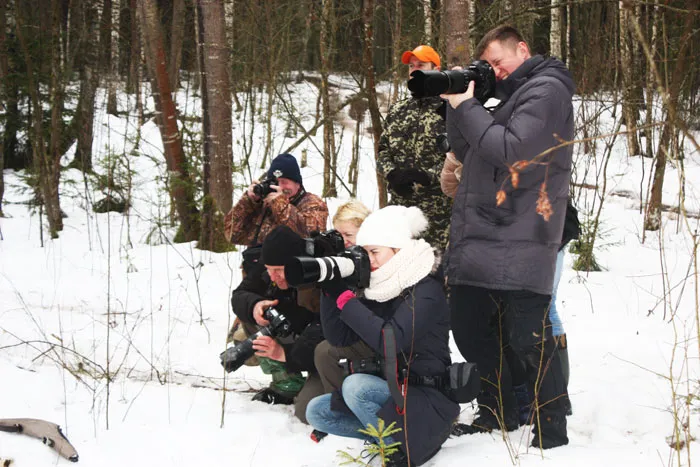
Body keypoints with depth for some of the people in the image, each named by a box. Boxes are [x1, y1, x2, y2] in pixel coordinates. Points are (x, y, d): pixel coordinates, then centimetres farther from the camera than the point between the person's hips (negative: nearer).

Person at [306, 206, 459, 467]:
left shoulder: (426, 291, -16)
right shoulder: (380, 290, 7)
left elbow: (391, 341, -31)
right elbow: (338, 337, 3)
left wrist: (345, 299, -26)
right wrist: (331, 289, -9)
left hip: (427, 399, -8)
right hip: (392, 390, 8)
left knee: (355, 386, -30)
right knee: (316, 411, 3)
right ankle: (393, 434, -2)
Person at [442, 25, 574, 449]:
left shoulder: (547, 90, -6)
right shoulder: (510, 97, 22)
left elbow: (510, 151, -18)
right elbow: (465, 151, 19)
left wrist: (466, 105, -12)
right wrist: (457, 102, 5)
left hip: (518, 244, -9)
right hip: (477, 241, 9)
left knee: (528, 339, -8)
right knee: (471, 334, 12)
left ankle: (552, 434, 1)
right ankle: (497, 414, 27)